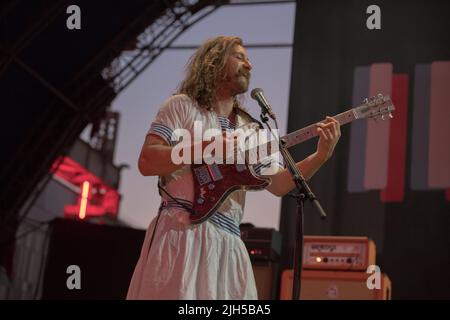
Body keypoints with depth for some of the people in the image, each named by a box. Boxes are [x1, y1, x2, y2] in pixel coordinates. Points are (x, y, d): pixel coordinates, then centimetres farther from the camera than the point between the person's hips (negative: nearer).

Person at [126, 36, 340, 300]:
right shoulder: (183, 106, 3)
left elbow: (278, 185, 13)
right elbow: (146, 162, -9)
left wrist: (321, 156, -2)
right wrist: (209, 147, -18)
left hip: (228, 241, 6)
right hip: (183, 231, -6)